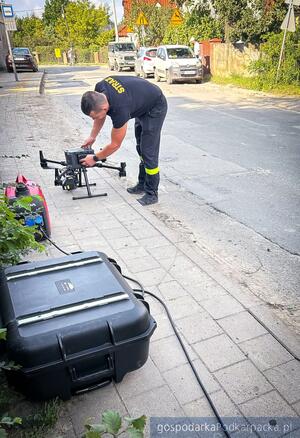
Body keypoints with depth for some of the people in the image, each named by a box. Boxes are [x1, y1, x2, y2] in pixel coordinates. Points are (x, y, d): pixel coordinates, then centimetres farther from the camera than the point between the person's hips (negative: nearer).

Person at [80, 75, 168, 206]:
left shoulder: (119, 110, -39)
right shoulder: (99, 90, -19)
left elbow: (115, 145, -24)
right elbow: (100, 116, 4)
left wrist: (95, 158, -12)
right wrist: (92, 136, 3)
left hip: (155, 107, -9)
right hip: (143, 104, 9)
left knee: (148, 151, -12)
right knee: (140, 148, 14)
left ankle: (152, 194, -3)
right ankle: (143, 184, 23)